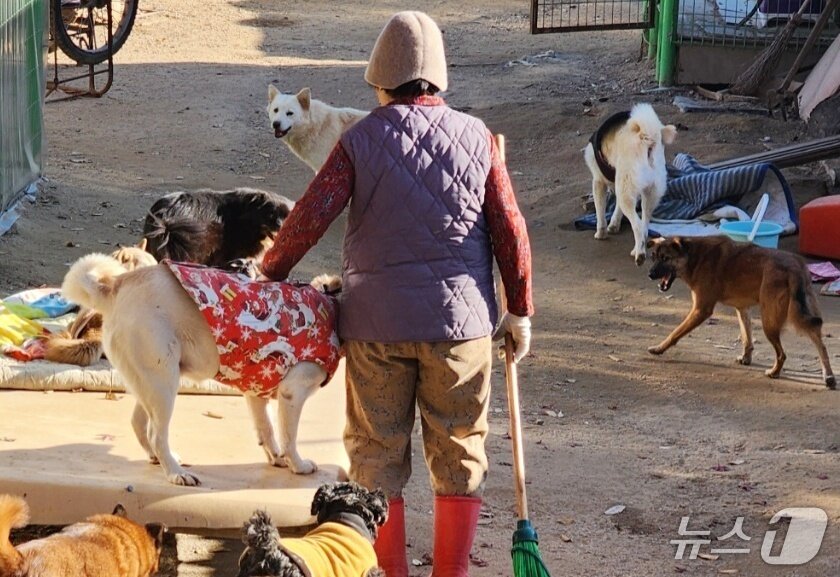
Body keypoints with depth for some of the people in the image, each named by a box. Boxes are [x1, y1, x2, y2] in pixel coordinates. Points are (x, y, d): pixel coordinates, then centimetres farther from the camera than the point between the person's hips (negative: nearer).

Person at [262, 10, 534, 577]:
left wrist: (269, 273, 7)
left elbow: (309, 217, -9)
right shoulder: (476, 138, -1)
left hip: (376, 323, -1)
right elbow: (511, 231, -1)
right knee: (459, 452, 10)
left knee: (378, 451, 10)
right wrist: (520, 311, 8)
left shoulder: (360, 141, -5)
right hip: (460, 319, 1)